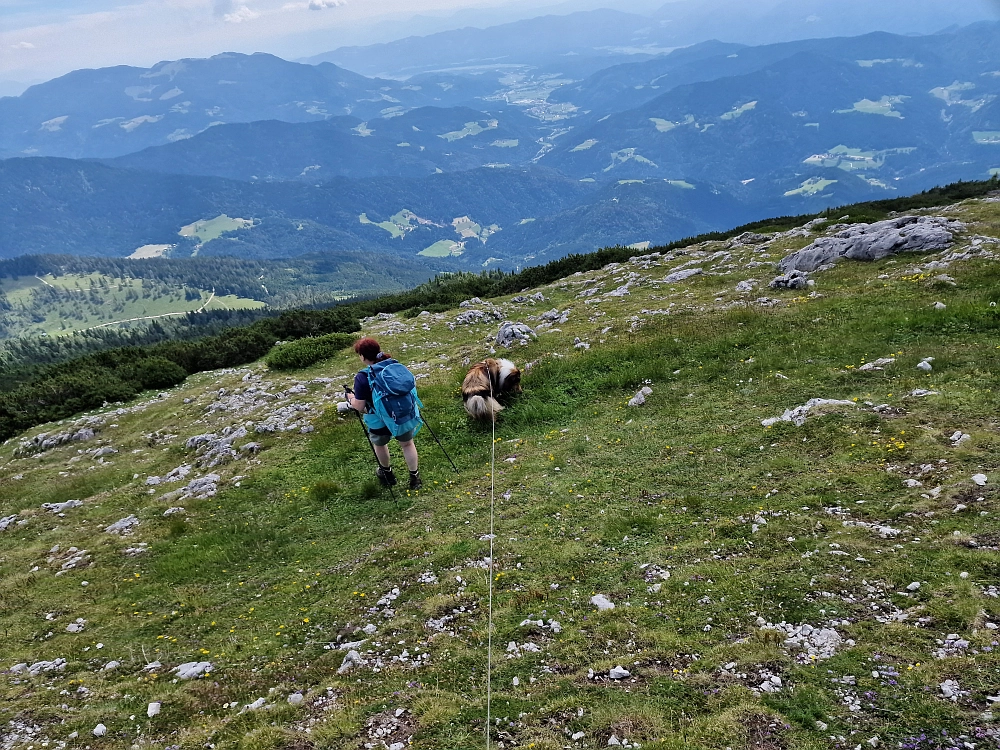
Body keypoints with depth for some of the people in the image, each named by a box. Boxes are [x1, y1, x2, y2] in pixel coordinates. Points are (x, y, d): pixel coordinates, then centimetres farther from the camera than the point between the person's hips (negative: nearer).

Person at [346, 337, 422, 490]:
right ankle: (415, 477, 28)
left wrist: (351, 399, 4)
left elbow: (360, 407, -17)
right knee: (407, 444, 22)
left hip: (380, 420, -3)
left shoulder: (362, 377, -21)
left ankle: (387, 473, 47)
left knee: (380, 444, 27)